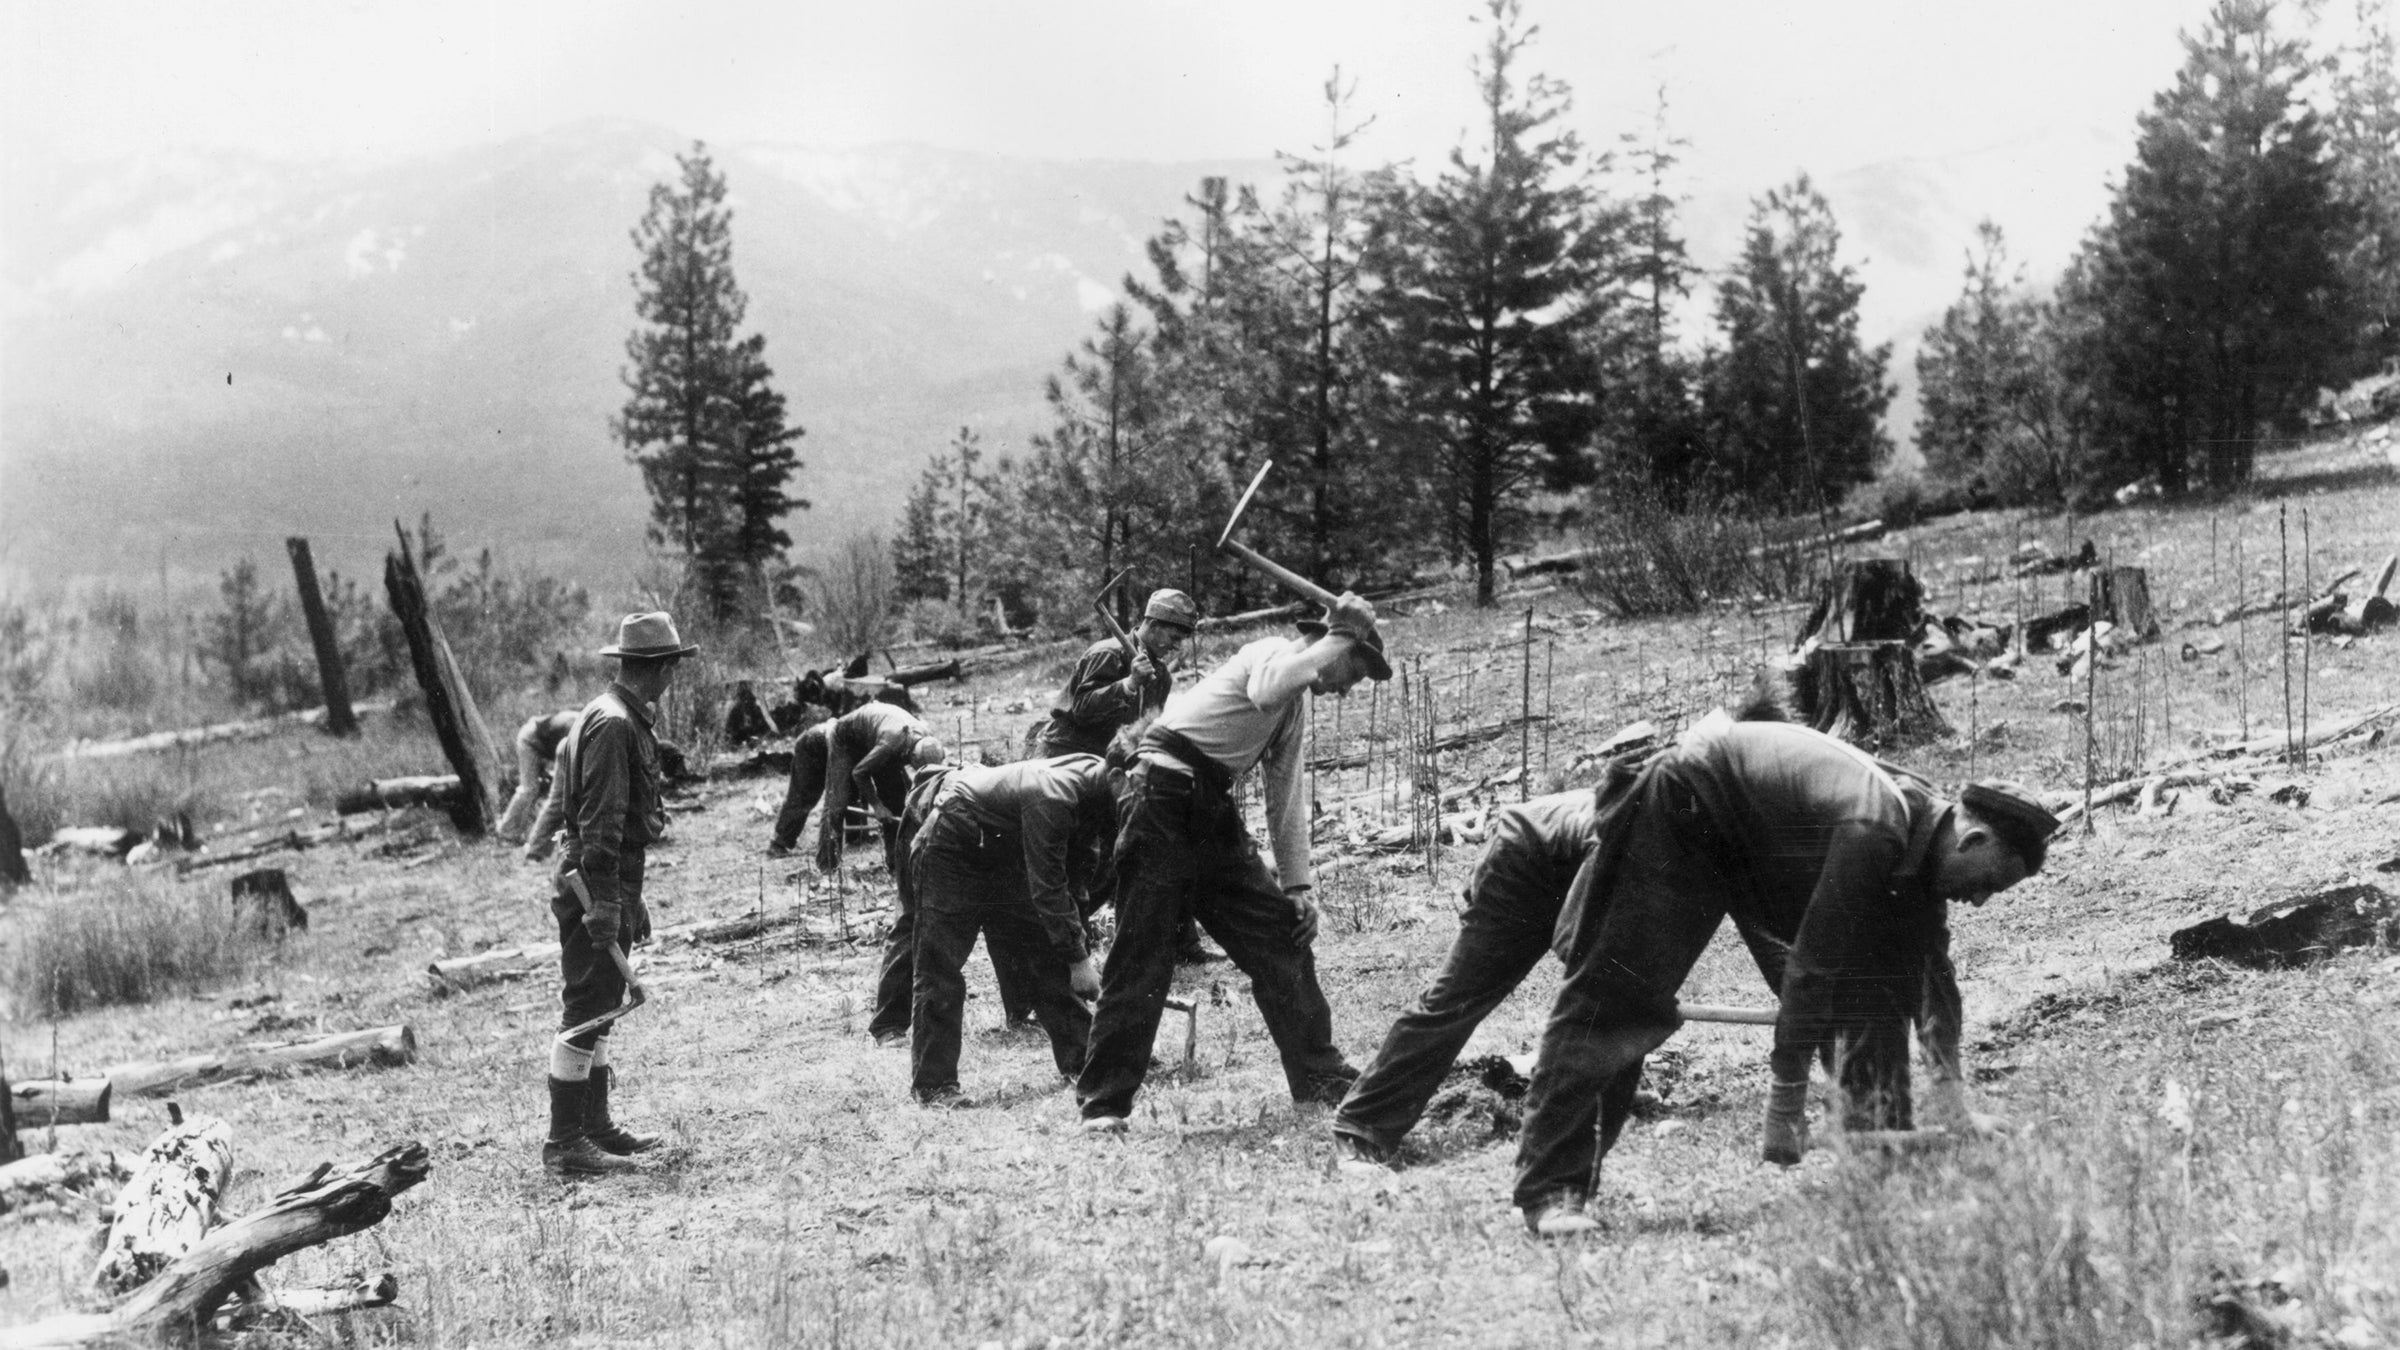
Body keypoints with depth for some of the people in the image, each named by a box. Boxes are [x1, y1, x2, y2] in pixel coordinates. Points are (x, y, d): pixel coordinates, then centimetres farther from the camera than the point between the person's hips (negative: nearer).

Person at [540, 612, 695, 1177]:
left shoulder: (629, 721, 15)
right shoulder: (612, 725, -17)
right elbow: (600, 822, -23)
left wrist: (632, 901, 25)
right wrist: (603, 904, -25)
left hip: (613, 883, 10)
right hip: (595, 881, -10)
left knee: (599, 1010, 16)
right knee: (584, 1011, -7)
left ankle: (595, 1125, 24)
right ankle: (564, 1143, -4)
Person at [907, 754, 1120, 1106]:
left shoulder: (1097, 780, -8)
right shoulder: (1050, 799, -35)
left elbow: (1075, 878, 1)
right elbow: (1047, 889, -32)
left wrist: (1081, 950, -5)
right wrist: (1078, 958, -27)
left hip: (1004, 858, 9)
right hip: (950, 851, -9)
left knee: (1045, 959, 5)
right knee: (940, 972, -8)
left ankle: (1081, 1062, 10)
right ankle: (932, 1082, -4)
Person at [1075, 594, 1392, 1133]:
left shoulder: (1298, 708, 22)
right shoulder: (1275, 653, -4)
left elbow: (1287, 801, 21)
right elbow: (1265, 691, -30)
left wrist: (1297, 887, 14)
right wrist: (1338, 639, -20)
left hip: (1215, 815, 9)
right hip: (1165, 800, -9)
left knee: (1281, 936, 7)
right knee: (1142, 954, -9)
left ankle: (1320, 1078, 16)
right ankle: (1103, 1102, -6)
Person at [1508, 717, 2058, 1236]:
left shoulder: (1923, 831, -8)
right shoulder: (1874, 831, -35)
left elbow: (1933, 977, -1)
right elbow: (1808, 968, -34)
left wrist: (1952, 1099, -6)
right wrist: (1786, 1104, -30)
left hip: (1767, 850, 9)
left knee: (1870, 989, 1)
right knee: (1617, 1001, -13)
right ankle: (1550, 1191, -14)